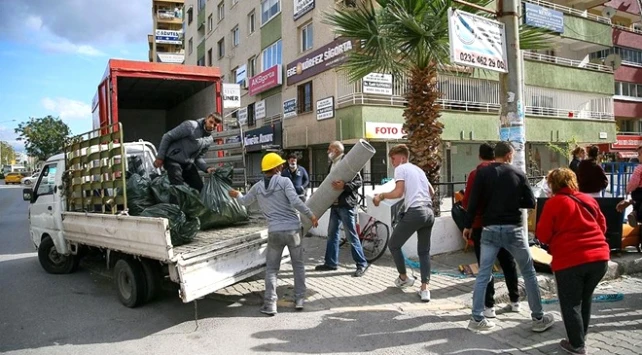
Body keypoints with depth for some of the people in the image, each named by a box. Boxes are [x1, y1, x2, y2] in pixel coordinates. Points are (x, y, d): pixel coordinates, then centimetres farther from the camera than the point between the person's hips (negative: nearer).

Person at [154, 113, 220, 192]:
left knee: (200, 188, 4)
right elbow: (167, 137, -13)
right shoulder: (191, 126, -17)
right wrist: (160, 157, -13)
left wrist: (206, 168, -8)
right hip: (173, 160, -7)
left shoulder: (209, 140, 4)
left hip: (188, 163, 7)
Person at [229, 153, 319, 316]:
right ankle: (299, 299, 18)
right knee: (298, 264, 16)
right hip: (292, 229, -2)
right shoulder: (284, 181, -4)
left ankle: (270, 304, 8)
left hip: (274, 232, 2)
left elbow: (245, 201, 26)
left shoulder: (257, 187, 8)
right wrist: (311, 215, -7)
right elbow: (296, 202, -16)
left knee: (271, 268, 13)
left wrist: (236, 195, 47)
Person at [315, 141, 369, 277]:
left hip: (346, 205, -9)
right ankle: (331, 262, 23)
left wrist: (344, 186, -29)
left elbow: (358, 181, -17)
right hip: (335, 204, 9)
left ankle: (362, 264, 7)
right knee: (332, 233, 13)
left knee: (351, 235, -4)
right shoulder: (332, 164, 14)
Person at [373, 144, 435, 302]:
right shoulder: (418, 169, 23)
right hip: (429, 212, 8)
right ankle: (424, 289, 7)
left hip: (415, 212, -8)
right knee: (424, 252, 15)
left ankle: (404, 278, 27)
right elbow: (432, 192, 28)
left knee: (393, 245, 13)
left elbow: (398, 193, -11)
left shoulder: (401, 169, 1)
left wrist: (381, 196, 2)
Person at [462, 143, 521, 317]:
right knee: (508, 262, 17)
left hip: (482, 225, -4)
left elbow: (466, 203, -11)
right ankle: (515, 301, 28)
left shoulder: (476, 174, -11)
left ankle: (489, 306, 5)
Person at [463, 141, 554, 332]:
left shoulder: (483, 173, -1)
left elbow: (474, 202, -6)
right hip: (513, 229, 0)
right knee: (528, 272, 14)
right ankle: (538, 318, 21)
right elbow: (531, 203, 3)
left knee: (483, 274, 6)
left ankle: (477, 319, 7)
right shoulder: (518, 173, 1)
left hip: (490, 229, 0)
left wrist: (468, 225, 4)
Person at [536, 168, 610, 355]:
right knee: (584, 299, 22)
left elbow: (543, 235, -3)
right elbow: (602, 226, 20)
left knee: (571, 304, 8)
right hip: (600, 257, 6)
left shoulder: (553, 203, -5)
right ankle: (580, 338, 33)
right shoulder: (589, 200, 11)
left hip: (570, 260, -6)